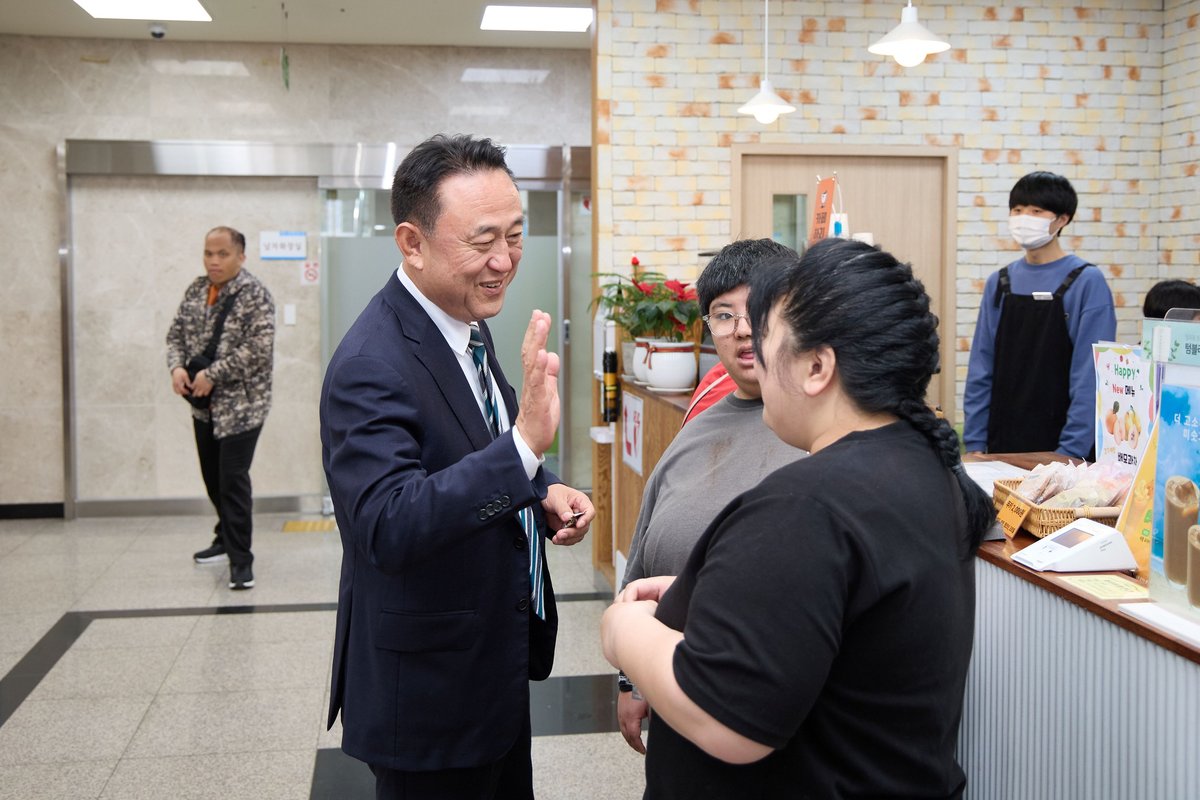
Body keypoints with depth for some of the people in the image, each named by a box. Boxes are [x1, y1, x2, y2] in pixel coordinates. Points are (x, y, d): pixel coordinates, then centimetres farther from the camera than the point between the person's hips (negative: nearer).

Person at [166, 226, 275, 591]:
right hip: (204, 405, 7)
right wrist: (177, 367, -7)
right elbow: (176, 334, 13)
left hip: (241, 404, -7)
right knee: (213, 476, 17)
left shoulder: (255, 294, -12)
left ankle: (240, 558, 1)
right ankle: (227, 537, 36)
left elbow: (259, 349, -21)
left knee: (233, 479, -8)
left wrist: (212, 374, -21)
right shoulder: (195, 291, 9)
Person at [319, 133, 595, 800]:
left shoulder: (466, 323, 2)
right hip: (429, 696, -8)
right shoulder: (371, 367, -26)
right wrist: (526, 442, -43)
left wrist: (542, 495, -4)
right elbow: (388, 530, -35)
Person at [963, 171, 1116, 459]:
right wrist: (974, 442, -1)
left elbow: (1089, 377, -12)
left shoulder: (1087, 282, -9)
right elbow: (981, 369, 4)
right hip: (1000, 442, 4)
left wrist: (1070, 452, -16)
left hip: (1058, 446, -4)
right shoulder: (999, 282, 5)